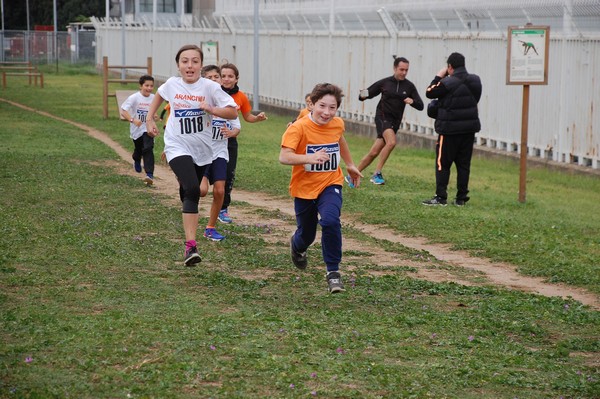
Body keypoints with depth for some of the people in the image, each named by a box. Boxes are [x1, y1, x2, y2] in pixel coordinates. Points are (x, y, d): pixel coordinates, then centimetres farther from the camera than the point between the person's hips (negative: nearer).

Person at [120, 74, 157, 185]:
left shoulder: (153, 98, -3)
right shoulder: (134, 98, -15)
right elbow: (123, 111, -19)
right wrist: (132, 120, -34)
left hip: (147, 129, 0)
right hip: (136, 129, 0)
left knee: (148, 149, -19)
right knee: (138, 150, 19)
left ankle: (149, 174, -23)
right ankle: (137, 162, 56)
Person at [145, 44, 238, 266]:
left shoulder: (209, 87, -9)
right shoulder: (172, 84, -3)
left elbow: (233, 112, -11)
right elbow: (159, 95, 22)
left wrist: (211, 109, -26)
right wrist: (150, 119, 18)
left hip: (201, 150, 2)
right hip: (178, 147, -2)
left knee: (189, 194, 15)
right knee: (192, 190, -23)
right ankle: (190, 246, -28)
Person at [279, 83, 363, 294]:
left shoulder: (337, 124, -6)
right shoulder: (299, 127, -21)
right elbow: (284, 157, -33)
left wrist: (350, 165, 28)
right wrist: (310, 158, -47)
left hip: (330, 184, 2)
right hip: (304, 188, -1)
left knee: (330, 221, -27)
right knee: (306, 235, 14)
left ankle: (333, 271, -14)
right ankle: (297, 246, 54)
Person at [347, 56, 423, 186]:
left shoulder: (409, 86, 5)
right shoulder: (384, 83, 0)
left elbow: (420, 106, 3)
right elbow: (366, 94, 7)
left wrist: (412, 101, -18)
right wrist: (363, 95, -16)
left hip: (395, 122, 3)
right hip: (382, 117, -3)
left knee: (374, 153, 3)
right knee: (391, 142, -30)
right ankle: (377, 174, -21)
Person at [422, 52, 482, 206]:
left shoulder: (447, 83, -16)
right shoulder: (475, 80, 3)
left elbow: (429, 93, -6)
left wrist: (438, 77, 3)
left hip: (450, 129, -6)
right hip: (470, 127, 6)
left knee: (442, 163, 1)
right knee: (464, 164, 9)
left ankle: (441, 197, -2)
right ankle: (461, 198, 11)